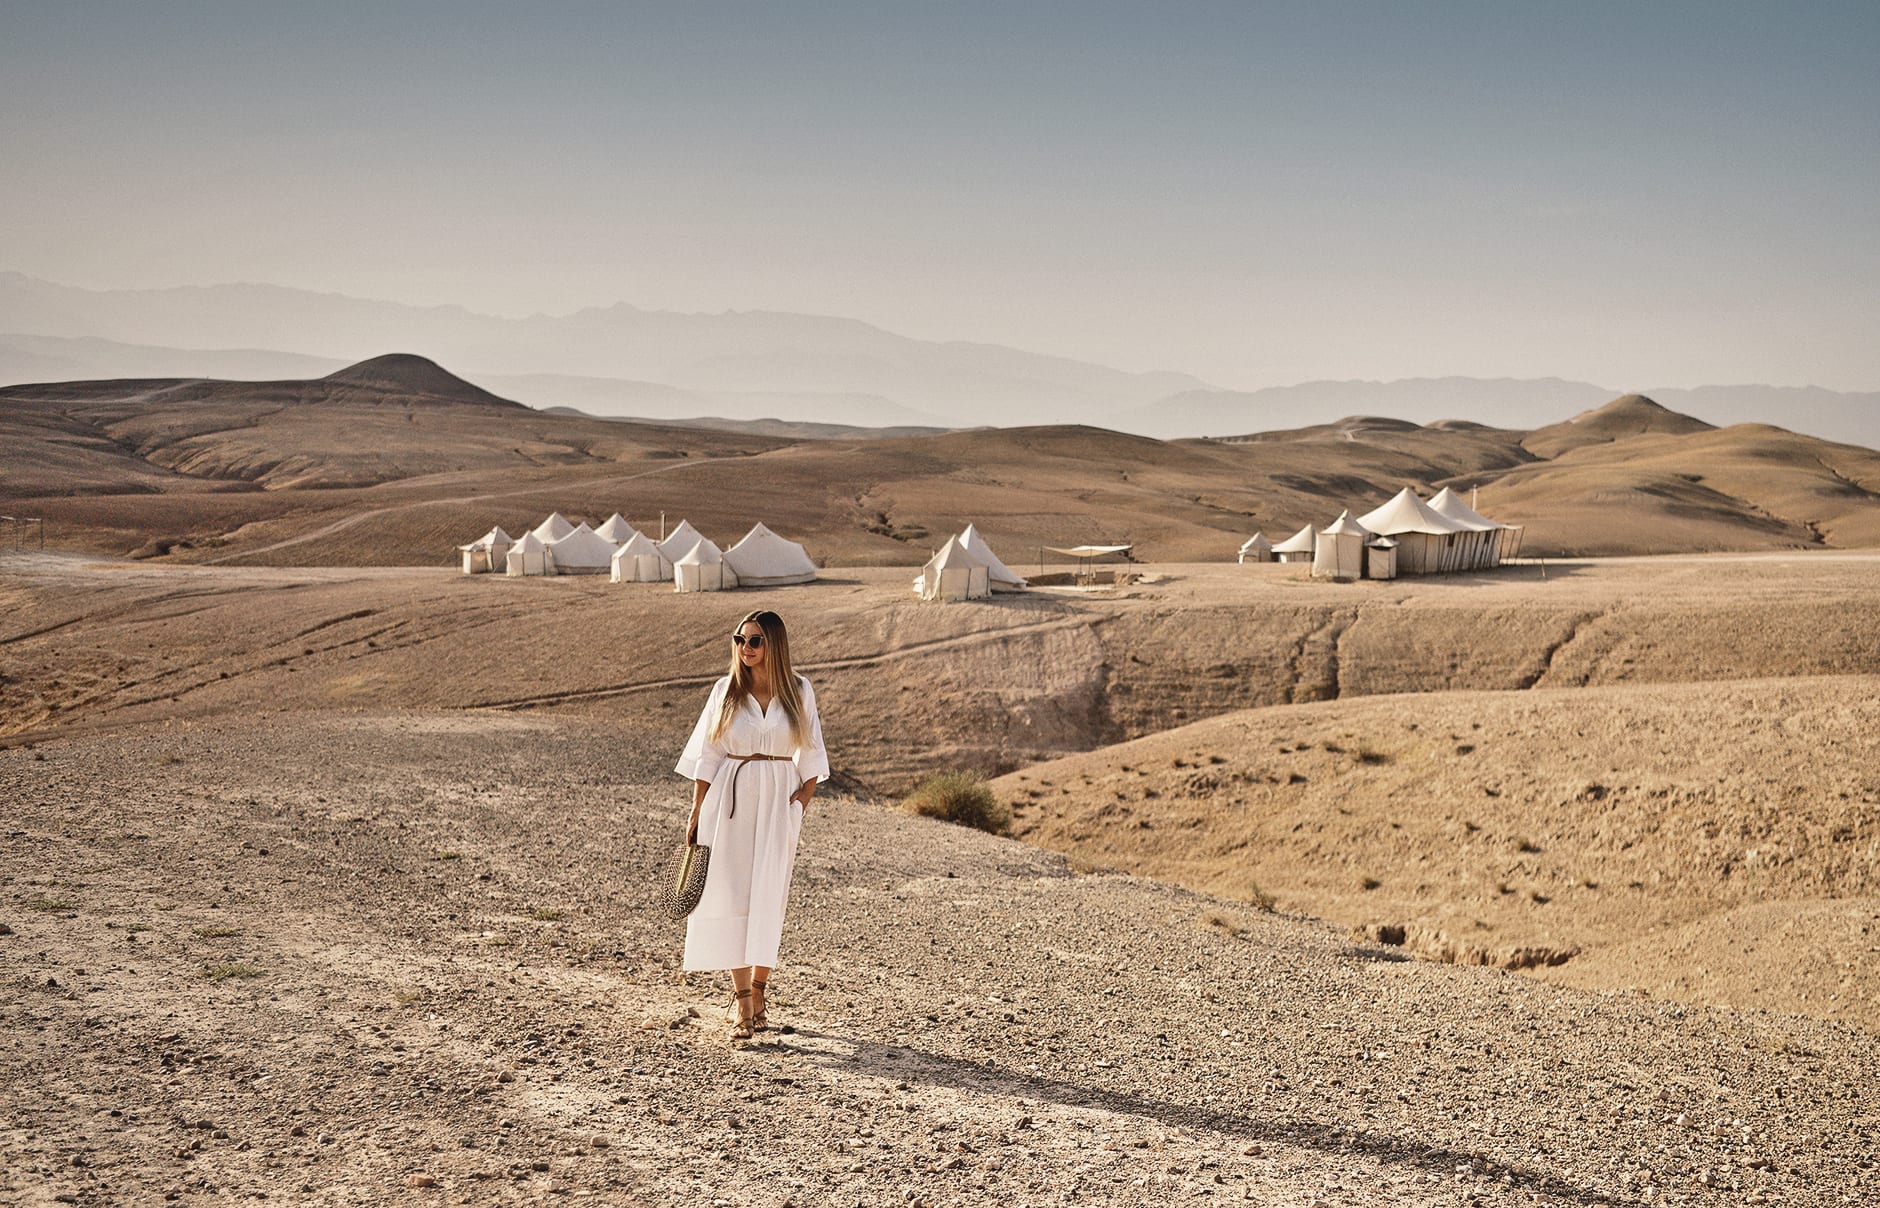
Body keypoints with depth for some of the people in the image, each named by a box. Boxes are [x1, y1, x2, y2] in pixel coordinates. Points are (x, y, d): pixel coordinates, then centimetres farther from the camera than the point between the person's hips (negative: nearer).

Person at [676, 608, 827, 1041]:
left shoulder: (798, 691, 4)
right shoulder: (725, 692, 4)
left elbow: (810, 755, 9)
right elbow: (707, 755, 6)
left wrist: (802, 802, -4)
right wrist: (697, 810, 1)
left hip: (779, 799, 0)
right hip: (729, 798, 0)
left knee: (768, 895, -4)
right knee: (730, 894, -5)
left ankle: (757, 993, 6)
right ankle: (743, 1000, -2)